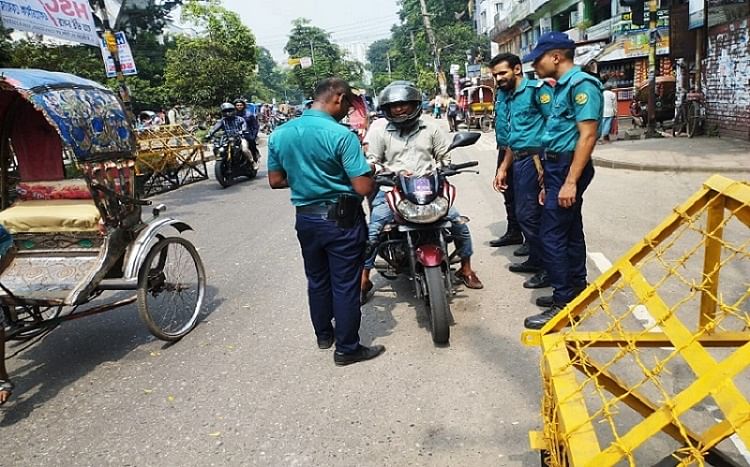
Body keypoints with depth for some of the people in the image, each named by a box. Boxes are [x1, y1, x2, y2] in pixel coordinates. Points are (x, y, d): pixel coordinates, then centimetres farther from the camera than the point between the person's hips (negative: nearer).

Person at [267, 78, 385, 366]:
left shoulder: (279, 134, 0)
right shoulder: (341, 135, -19)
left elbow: (275, 180, 8)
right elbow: (363, 188, -21)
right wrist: (370, 174, 1)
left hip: (305, 218, 6)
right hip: (341, 219, -6)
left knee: (317, 281, 21)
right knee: (345, 285, 6)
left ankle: (324, 334, 38)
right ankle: (347, 348, 17)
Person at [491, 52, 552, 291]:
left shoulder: (537, 89, -7)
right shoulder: (510, 97, 20)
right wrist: (503, 169, 22)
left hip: (534, 159, -9)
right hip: (518, 161, 9)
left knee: (529, 215, -8)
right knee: (524, 214, 14)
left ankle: (549, 268, 4)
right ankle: (536, 260, 28)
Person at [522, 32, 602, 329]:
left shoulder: (581, 84, -14)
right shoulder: (562, 87, 16)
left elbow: (588, 135, -21)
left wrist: (570, 182, -24)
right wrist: (549, 181, 19)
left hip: (569, 169, -10)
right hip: (559, 168, 10)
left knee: (552, 235, -9)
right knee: (570, 232, 14)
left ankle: (565, 304, 0)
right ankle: (576, 293, 25)